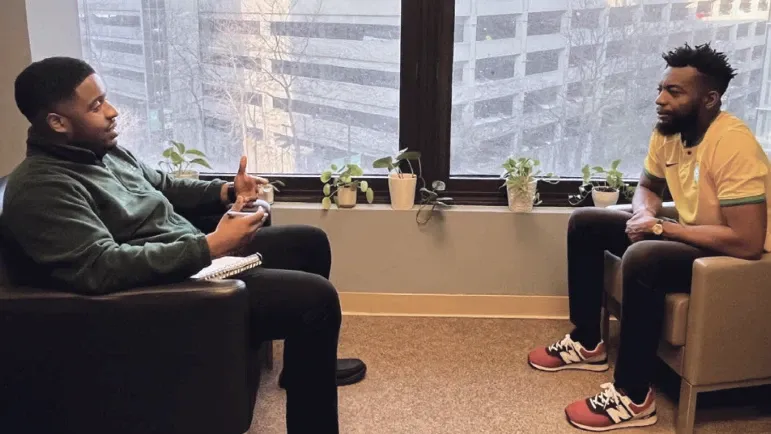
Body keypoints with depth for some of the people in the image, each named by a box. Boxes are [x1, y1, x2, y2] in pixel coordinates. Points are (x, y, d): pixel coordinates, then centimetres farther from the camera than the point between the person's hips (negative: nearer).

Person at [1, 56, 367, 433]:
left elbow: (163, 187, 24)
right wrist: (210, 246, -31)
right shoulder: (41, 188, -19)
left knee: (310, 242, 19)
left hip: (193, 258, 11)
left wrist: (225, 192, 6)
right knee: (316, 297, -22)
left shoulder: (102, 148, 10)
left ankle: (310, 366, 35)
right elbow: (100, 268, -30)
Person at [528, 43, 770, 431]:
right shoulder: (668, 130, -3)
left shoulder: (733, 146, -28)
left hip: (735, 257, -9)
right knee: (585, 223, 6)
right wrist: (645, 215, -10)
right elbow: (648, 187, 15)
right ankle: (587, 343, 13)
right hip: (691, 236, 9)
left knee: (642, 258, -36)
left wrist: (660, 227, -24)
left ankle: (633, 398, -22)